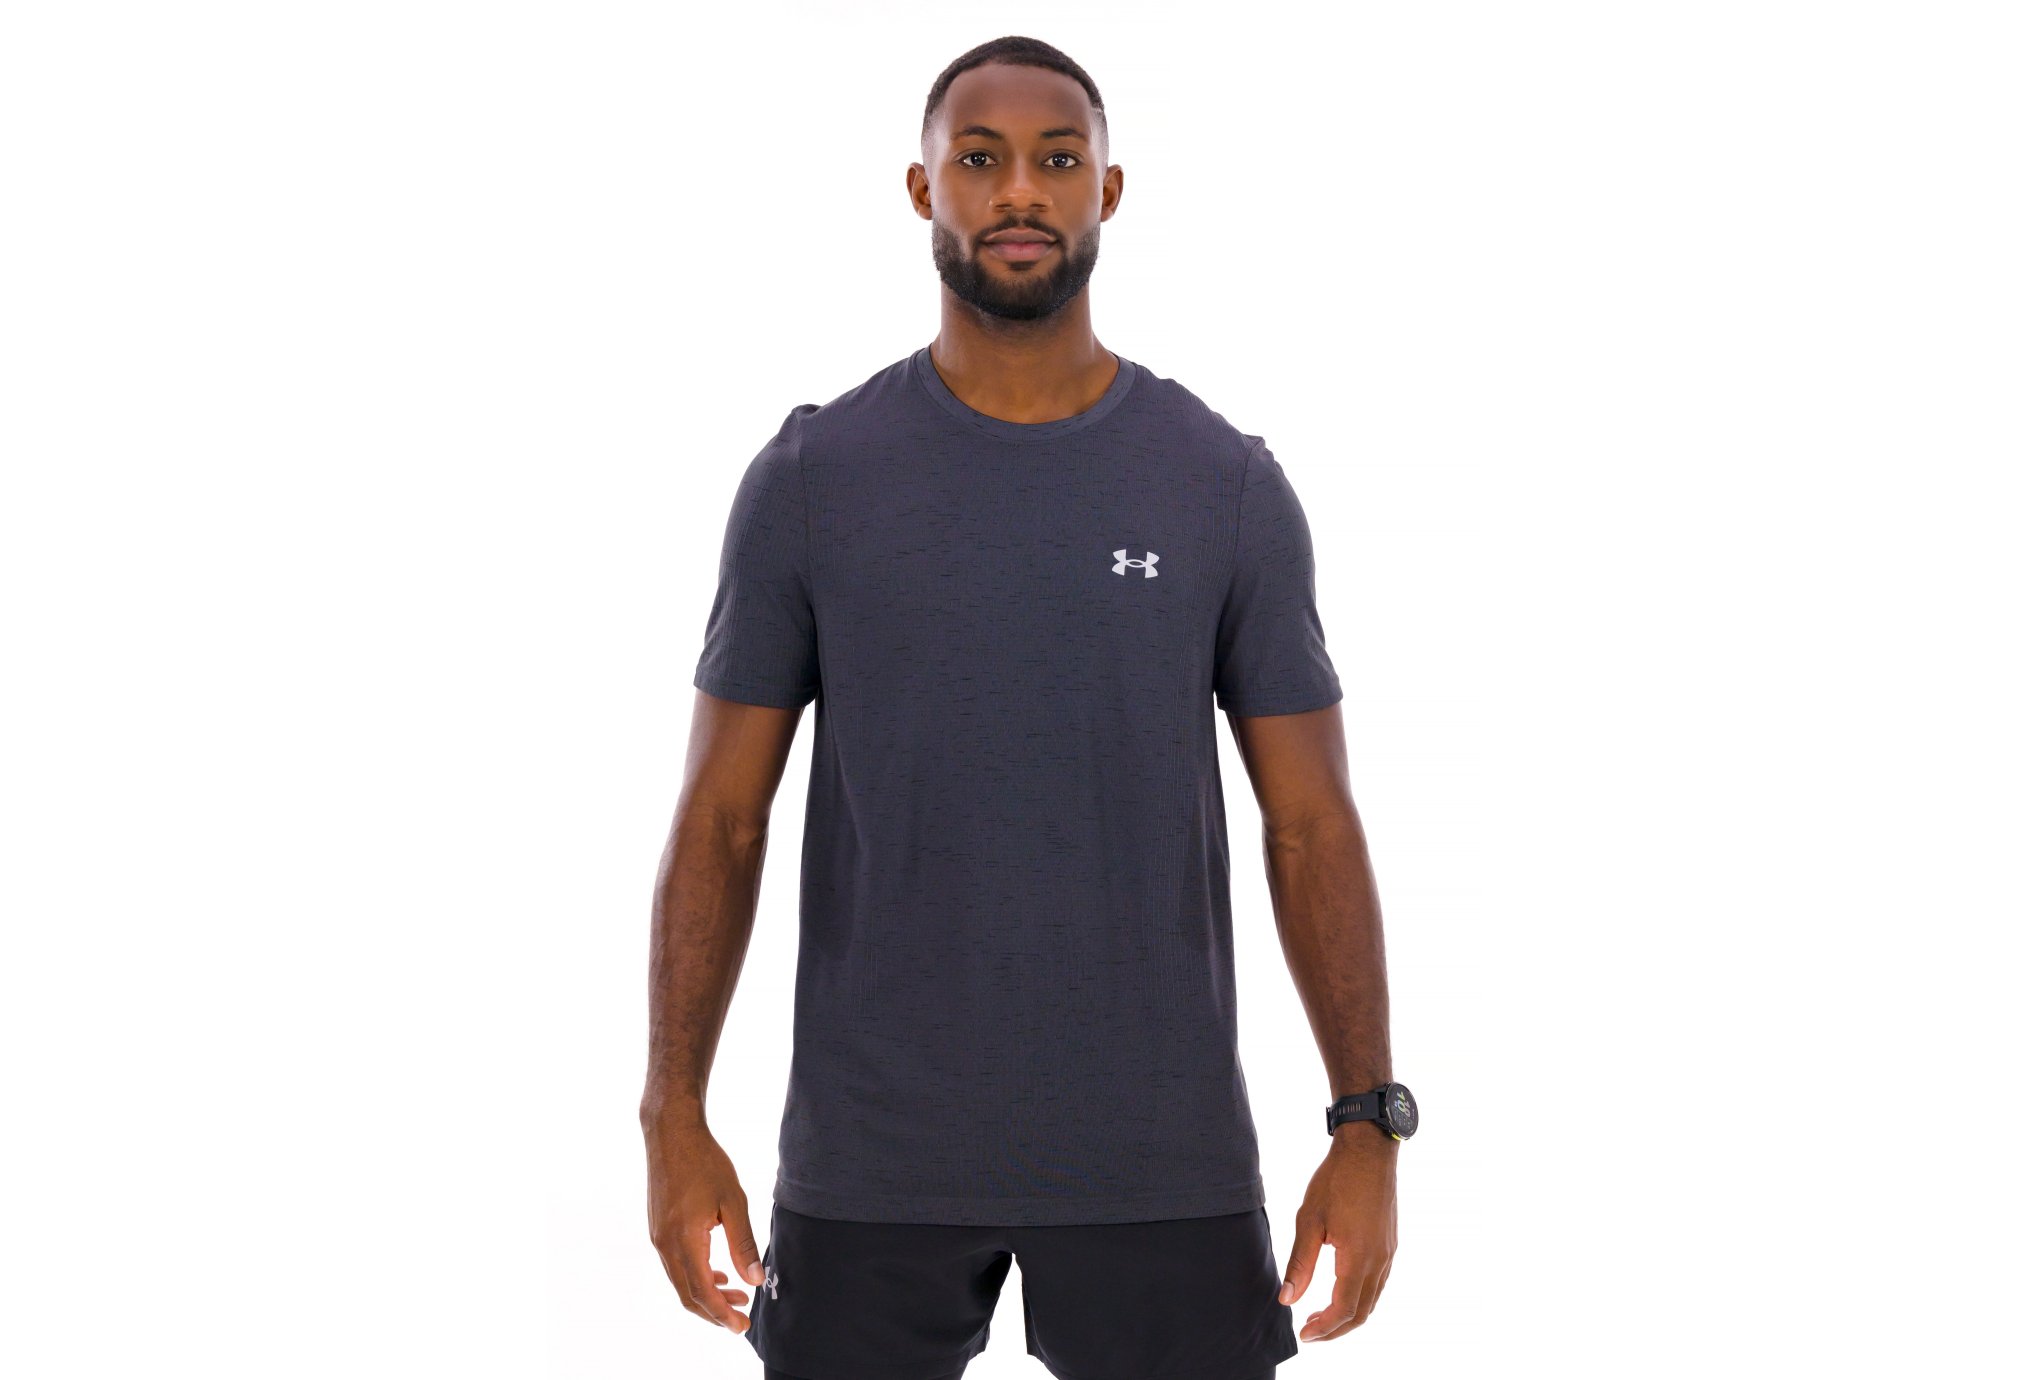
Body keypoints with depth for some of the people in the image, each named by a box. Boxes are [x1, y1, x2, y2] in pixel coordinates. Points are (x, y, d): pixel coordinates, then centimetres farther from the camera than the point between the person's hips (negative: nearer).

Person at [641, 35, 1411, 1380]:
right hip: (869, 1163, 0)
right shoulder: (814, 478, 0)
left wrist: (1370, 1121, -5)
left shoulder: (1226, 488, 1)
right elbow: (723, 817, 3)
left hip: (1161, 1165, 0)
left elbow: (1311, 825, 2)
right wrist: (676, 1119, -3)